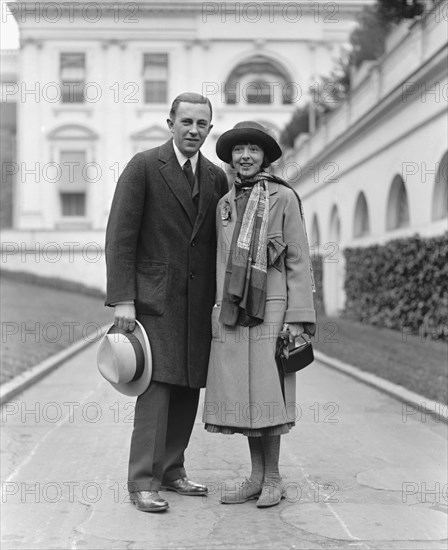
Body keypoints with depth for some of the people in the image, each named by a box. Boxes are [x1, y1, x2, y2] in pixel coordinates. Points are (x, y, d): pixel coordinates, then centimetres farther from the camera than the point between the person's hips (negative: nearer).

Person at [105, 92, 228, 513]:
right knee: (157, 386, -10)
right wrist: (122, 299, -14)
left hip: (198, 301, 5)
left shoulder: (217, 178, 12)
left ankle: (172, 471, 18)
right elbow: (120, 236, -7)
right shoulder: (143, 167, -3)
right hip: (153, 298, -5)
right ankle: (143, 482, -3)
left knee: (189, 388, 6)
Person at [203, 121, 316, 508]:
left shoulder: (284, 198, -1)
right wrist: (218, 313, 13)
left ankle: (273, 480, 11)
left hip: (270, 308, -4)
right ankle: (257, 477, 16)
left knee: (266, 394, -3)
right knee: (242, 398, 6)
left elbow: (299, 261, -3)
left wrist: (297, 319, -9)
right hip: (232, 311, 4)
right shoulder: (225, 204, 13)